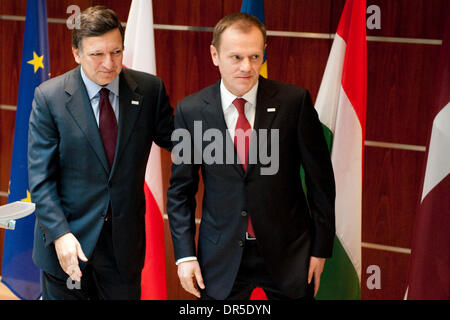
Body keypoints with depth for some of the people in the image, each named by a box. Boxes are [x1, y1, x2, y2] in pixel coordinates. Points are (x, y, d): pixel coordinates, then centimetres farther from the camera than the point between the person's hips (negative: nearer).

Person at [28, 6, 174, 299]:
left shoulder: (150, 90, -3)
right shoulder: (49, 97, -9)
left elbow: (176, 140, 5)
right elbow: (40, 177, -9)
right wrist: (59, 234, -19)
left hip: (124, 241, 2)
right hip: (69, 237, -2)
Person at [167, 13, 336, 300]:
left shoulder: (295, 101, -9)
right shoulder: (190, 111, -4)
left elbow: (320, 179, -2)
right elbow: (180, 190, 3)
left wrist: (321, 248, -1)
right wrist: (185, 255, -3)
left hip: (288, 253, 0)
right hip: (221, 258, 1)